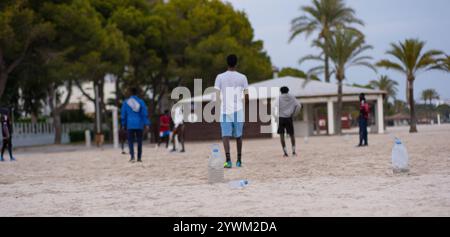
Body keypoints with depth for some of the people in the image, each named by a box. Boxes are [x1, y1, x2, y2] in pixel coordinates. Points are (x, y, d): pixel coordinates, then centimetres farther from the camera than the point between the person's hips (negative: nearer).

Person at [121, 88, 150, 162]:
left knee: (130, 141, 2)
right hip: (139, 125, 0)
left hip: (130, 125, 0)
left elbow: (123, 114, 6)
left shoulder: (126, 102, 2)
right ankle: (139, 158, 14)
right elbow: (145, 114, -5)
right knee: (139, 141, 11)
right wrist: (146, 124, -5)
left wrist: (123, 124, 13)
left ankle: (132, 156, -18)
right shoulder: (141, 102, -1)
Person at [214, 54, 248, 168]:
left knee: (225, 135, -4)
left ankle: (228, 160, -21)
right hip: (238, 111, 1)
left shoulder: (220, 77, 1)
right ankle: (239, 160, 22)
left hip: (225, 111, -1)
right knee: (238, 135, 15)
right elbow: (246, 95, 2)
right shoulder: (242, 77, 3)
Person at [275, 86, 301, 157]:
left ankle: (285, 153, -5)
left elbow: (276, 106, -14)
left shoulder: (279, 98, 1)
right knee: (292, 135, 15)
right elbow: (298, 106, -1)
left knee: (282, 135, 2)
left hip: (281, 118, -2)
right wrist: (293, 114, 8)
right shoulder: (292, 97, 8)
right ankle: (293, 151, 12)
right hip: (289, 118, 2)